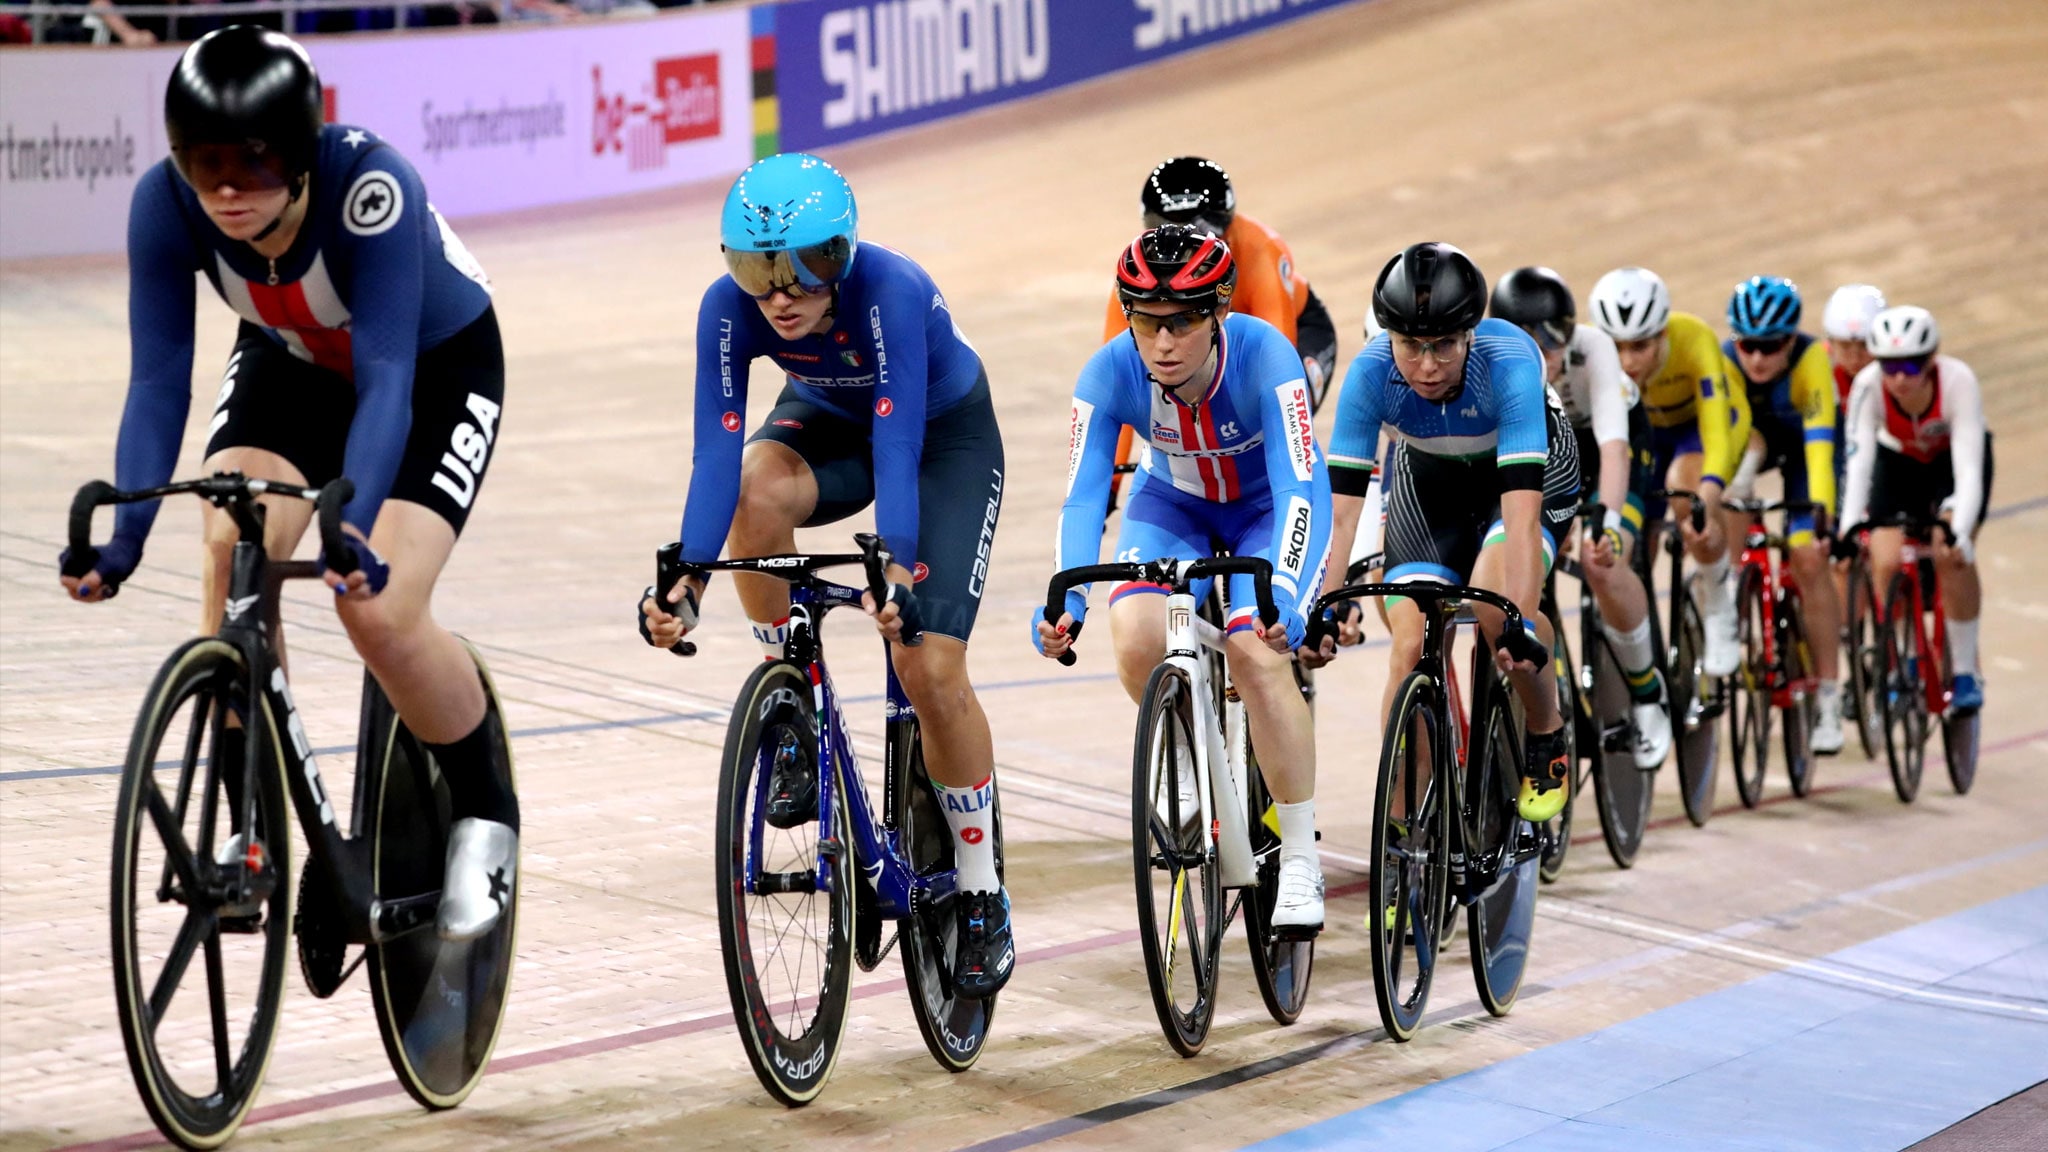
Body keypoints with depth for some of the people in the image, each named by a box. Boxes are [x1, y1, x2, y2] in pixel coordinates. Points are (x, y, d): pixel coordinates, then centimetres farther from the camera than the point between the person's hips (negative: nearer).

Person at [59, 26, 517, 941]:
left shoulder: (371, 187, -39)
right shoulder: (165, 204, -28)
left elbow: (388, 380, -43)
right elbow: (158, 380, -28)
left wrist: (354, 524, -57)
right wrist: (124, 537, -41)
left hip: (439, 368, -4)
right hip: (292, 362, 4)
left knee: (381, 612, -20)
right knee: (232, 549, -24)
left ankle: (486, 815, 7)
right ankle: (250, 823, -9)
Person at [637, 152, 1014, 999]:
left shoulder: (891, 291, -38)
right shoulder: (729, 309, -28)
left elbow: (897, 444, -45)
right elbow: (717, 451, -33)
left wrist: (897, 573, -58)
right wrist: (687, 581, -46)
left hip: (946, 434, -3)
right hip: (828, 422, 3)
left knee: (930, 667, -16)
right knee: (759, 495, -34)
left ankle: (981, 897, 3)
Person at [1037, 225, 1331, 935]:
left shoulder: (1264, 357, -34)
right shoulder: (1111, 373, -27)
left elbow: (1303, 487, -40)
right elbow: (1082, 496, -29)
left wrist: (1286, 597, -55)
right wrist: (1066, 601, -47)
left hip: (1269, 507, -3)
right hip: (1174, 505, 3)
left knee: (1255, 651, -27)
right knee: (1136, 638, -25)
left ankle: (1300, 860, -15)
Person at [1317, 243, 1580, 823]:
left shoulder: (1508, 362, -38)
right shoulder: (1371, 374, -31)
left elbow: (1521, 512, -45)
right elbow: (1342, 507, -32)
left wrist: (1522, 625, -54)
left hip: (1530, 471, -3)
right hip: (1427, 479, 3)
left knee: (1495, 603, -29)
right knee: (1412, 647, -12)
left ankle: (1548, 736, -3)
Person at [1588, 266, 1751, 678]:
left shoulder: (1694, 341, -39)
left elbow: (1716, 438, -45)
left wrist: (1706, 502, -61)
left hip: (1706, 418, -4)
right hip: (1645, 428, 4)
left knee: (1684, 487, -35)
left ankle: (1720, 607, -14)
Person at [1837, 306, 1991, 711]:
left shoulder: (1957, 380, -37)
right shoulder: (1869, 384, -33)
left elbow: (1968, 467, -41)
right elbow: (1858, 460, -37)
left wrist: (1958, 533, -55)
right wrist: (1848, 530, -50)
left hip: (1954, 455, -2)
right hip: (1899, 460, 2)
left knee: (1951, 554, -25)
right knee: (1885, 564, -16)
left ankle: (1964, 671, -9)